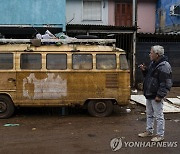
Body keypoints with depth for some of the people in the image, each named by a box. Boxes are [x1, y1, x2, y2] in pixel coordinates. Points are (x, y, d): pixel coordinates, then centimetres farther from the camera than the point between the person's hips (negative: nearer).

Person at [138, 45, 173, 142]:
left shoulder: (164, 66, -20)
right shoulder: (153, 63, 11)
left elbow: (166, 83, -22)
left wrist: (160, 95, -23)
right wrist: (144, 70, 5)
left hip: (156, 96, -10)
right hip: (149, 94, 10)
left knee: (159, 116, 2)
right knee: (149, 114, 20)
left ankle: (160, 135, 14)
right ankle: (149, 131, 35)